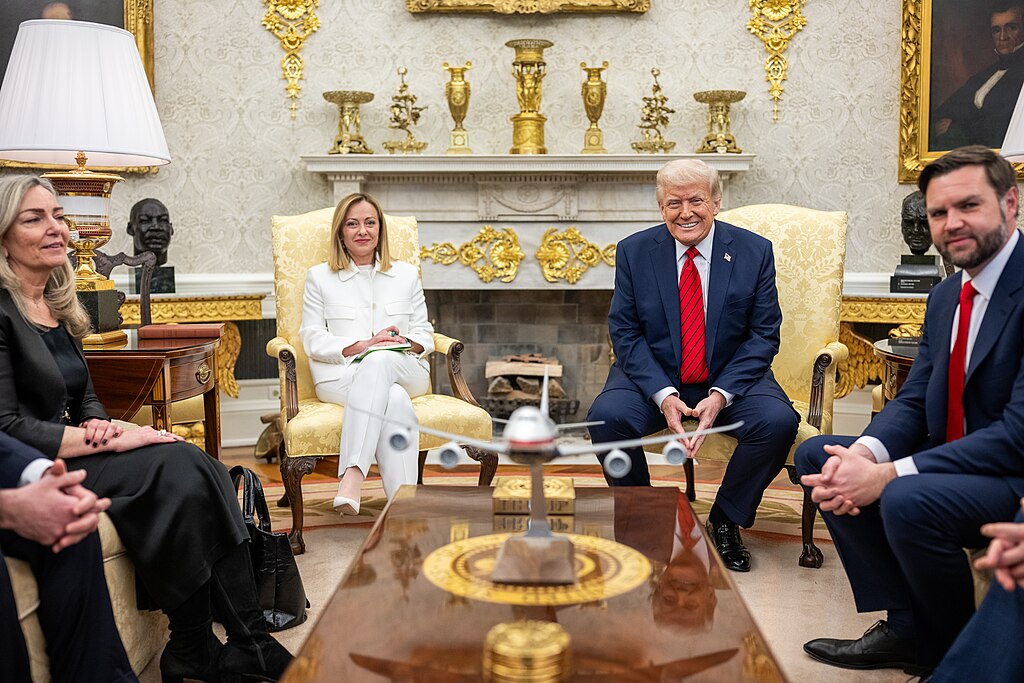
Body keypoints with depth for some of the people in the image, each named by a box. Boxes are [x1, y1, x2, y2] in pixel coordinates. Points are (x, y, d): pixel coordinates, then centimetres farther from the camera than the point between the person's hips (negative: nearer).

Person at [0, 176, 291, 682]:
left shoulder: (58, 307, 15)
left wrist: (98, 425, -3)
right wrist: (104, 441, -19)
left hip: (75, 450, 8)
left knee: (203, 470, -17)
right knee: (179, 470, -27)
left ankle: (248, 641, -17)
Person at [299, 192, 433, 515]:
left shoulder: (407, 274, 20)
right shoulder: (319, 277, 14)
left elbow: (425, 334, 15)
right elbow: (312, 339, 3)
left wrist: (407, 344, -10)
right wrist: (361, 345, -14)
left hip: (405, 372, 2)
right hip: (341, 376, -1)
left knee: (381, 361, -38)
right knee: (395, 402, -37)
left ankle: (351, 476, -47)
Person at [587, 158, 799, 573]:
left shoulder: (754, 251, -3)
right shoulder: (634, 252, -2)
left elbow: (763, 334, -4)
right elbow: (624, 332, -4)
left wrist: (721, 395, -19)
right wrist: (663, 395, -20)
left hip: (730, 380, 0)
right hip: (654, 378, 0)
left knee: (778, 422, -28)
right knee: (606, 416, -28)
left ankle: (724, 522, -2)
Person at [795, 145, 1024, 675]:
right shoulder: (947, 294, 9)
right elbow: (912, 401, 6)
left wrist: (888, 475, -28)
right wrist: (863, 453, -17)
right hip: (948, 460, 9)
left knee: (906, 501, -34)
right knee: (816, 456, 2)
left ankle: (955, 654, -3)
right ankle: (906, 628, 3)